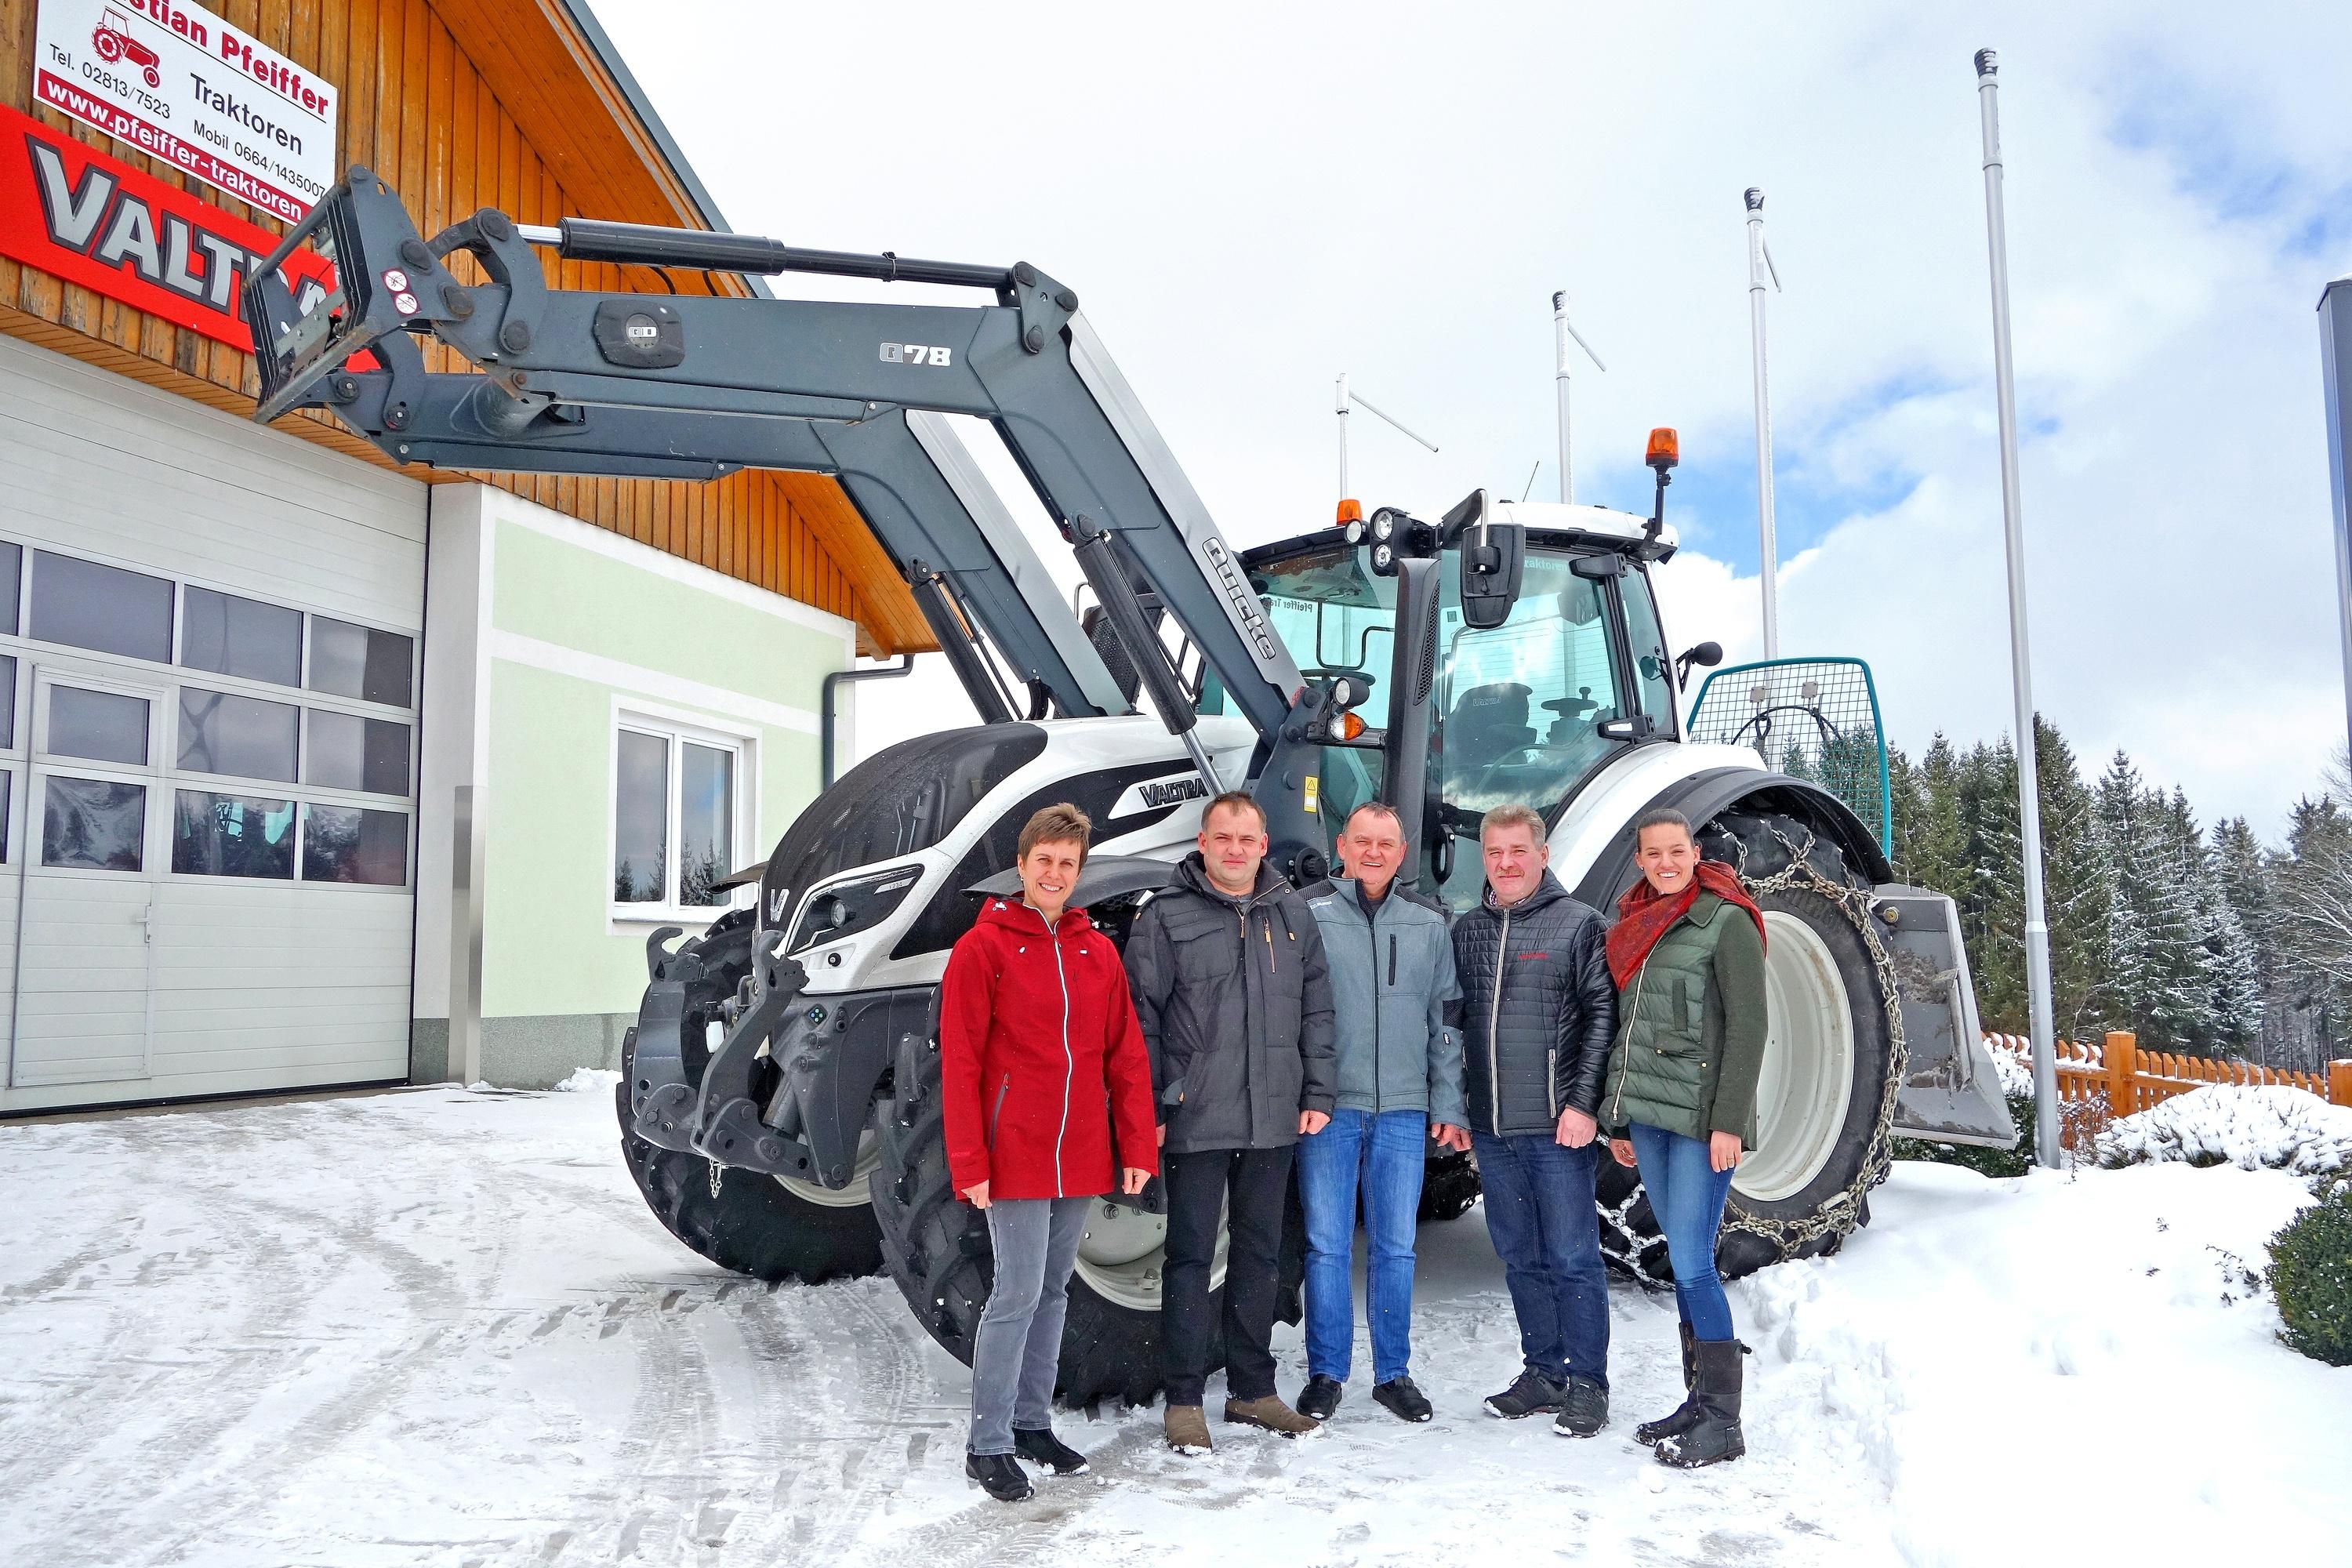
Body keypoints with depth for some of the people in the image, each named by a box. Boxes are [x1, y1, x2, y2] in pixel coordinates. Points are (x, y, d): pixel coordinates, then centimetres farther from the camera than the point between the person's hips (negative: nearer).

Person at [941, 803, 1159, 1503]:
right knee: (1018, 1293, -5)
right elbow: (959, 1064, -9)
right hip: (1015, 1157, -5)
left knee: (1054, 1290, 13)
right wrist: (969, 1163, -13)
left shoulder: (1098, 951, 8)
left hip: (1081, 1157, 5)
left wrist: (1138, 1145, 2)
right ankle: (988, 1444, 8)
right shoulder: (982, 948, -6)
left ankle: (1032, 1422, 26)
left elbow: (1126, 1055, 8)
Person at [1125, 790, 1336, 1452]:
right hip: (1196, 1122, -4)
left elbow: (1315, 1008, 11)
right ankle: (1184, 1399, 14)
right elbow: (1141, 1018, -4)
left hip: (1273, 1122, 4)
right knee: (1191, 1257, 4)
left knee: (1260, 1256, 14)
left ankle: (1252, 1391, 27)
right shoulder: (1167, 917, -4)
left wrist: (1316, 1094, 5)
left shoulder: (1291, 913, 8)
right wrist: (1149, 1109, -8)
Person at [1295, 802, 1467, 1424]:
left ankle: (1394, 1372, 22)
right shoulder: (1307, 914, -1)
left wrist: (1448, 1104, 6)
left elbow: (1447, 1019, 11)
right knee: (1327, 1246, 4)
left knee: (1396, 1248, 9)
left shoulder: (1429, 923, 9)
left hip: (1404, 1111, 2)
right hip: (1329, 1108, -2)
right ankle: (1326, 1374, 17)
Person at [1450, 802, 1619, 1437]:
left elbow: (1603, 1015, -7)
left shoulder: (1578, 923, -2)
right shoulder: (1466, 931, 11)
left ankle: (1586, 1384, 12)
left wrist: (1584, 1103, -13)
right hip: (1491, 1129, 5)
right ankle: (1544, 1371, 25)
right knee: (1521, 1259, 13)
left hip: (1558, 1126, -5)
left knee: (1572, 1258, 1)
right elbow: (1452, 1022, 16)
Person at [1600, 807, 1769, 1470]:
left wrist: (1730, 1120, -17)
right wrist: (1619, 1117, 17)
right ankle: (1699, 1399, 20)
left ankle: (1722, 1421, 1)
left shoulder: (1726, 922, -7)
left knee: (1691, 1263, -8)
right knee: (1682, 1259, 12)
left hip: (1702, 1116, -7)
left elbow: (1748, 1026, -11)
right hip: (1648, 1113, 7)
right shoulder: (1635, 927, 13)